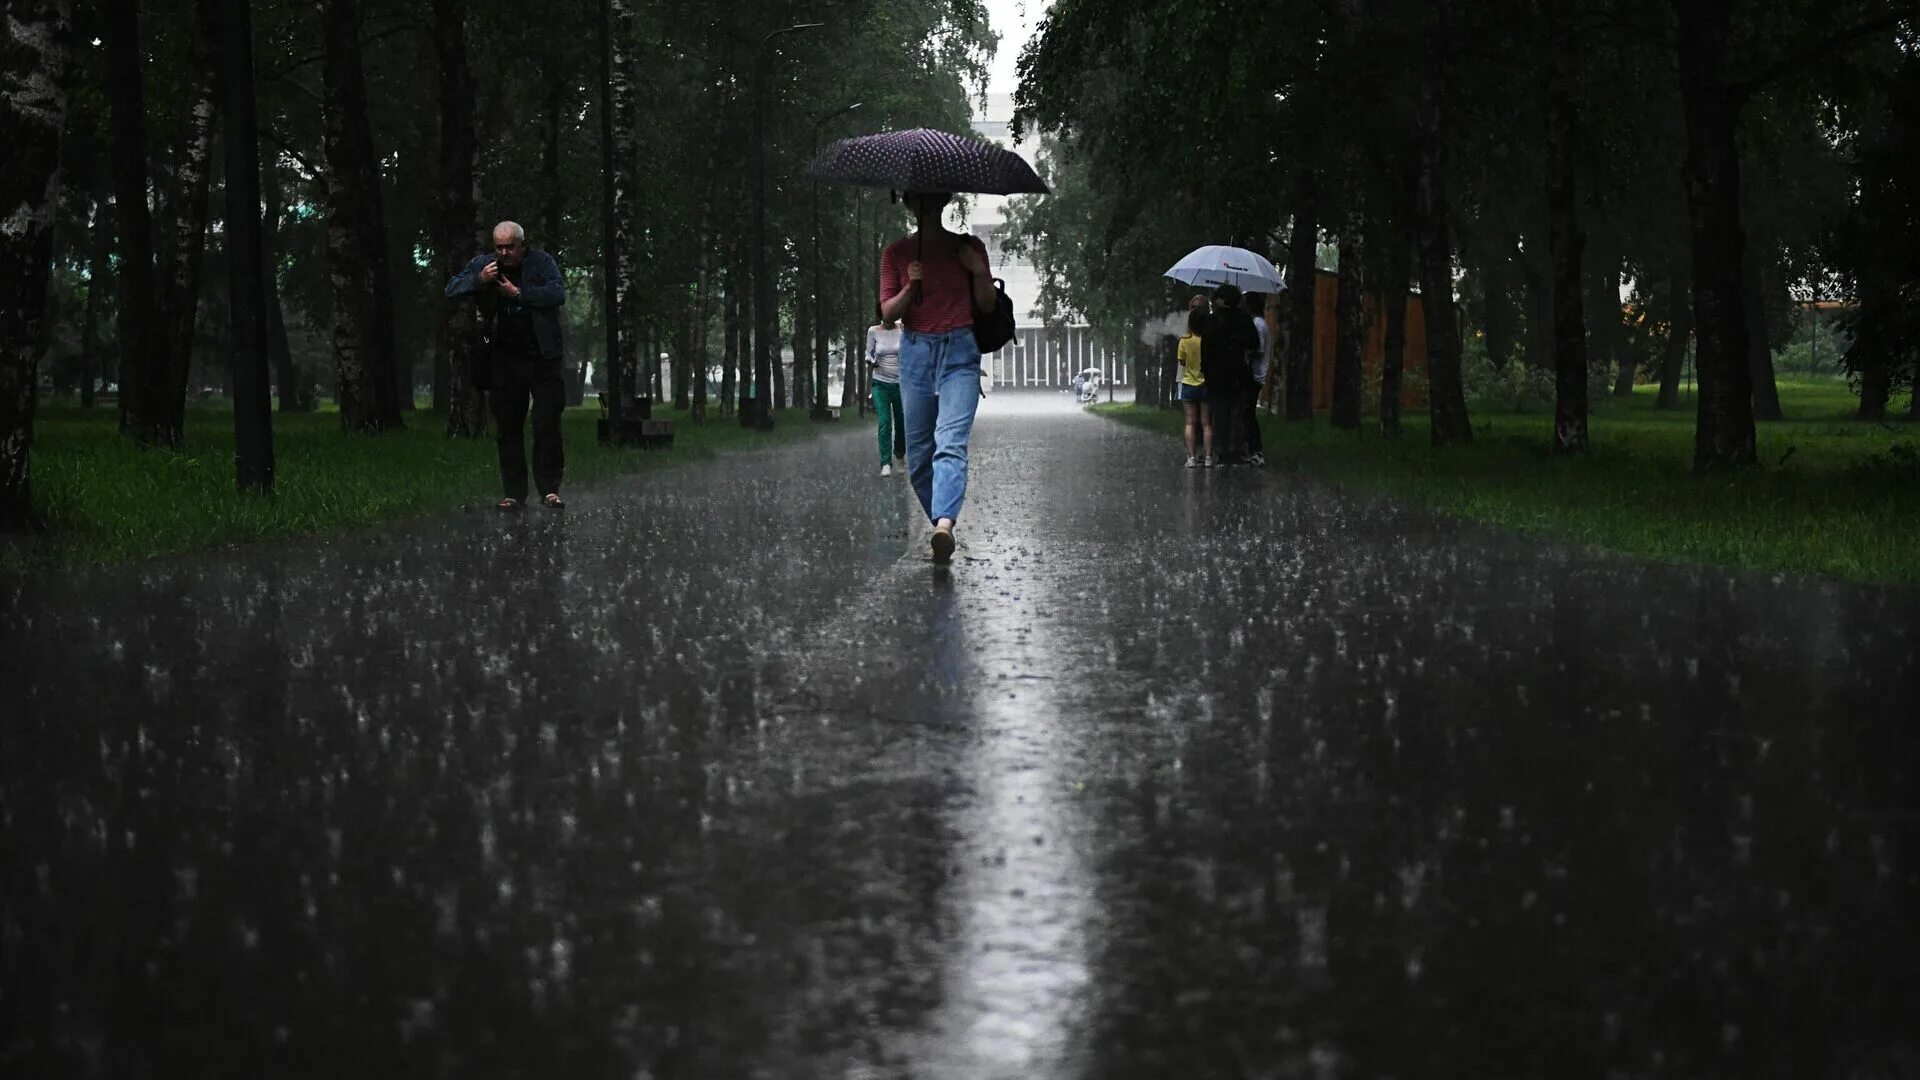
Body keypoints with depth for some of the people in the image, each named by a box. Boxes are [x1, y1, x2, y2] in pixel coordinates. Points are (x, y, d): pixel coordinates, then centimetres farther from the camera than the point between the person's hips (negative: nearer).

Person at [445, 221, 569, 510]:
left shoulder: (541, 262, -2)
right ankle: (514, 494, 8)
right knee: (508, 429, 4)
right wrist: (479, 280, -16)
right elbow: (452, 289, 1)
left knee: (548, 424, -5)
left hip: (542, 357, -3)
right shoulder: (483, 265, 6)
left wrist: (519, 293, -18)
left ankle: (549, 490, 1)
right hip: (505, 359, 3)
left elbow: (558, 294, -15)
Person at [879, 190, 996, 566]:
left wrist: (978, 271, -9)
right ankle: (942, 527, 15)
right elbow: (888, 312, 4)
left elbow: (987, 305, 8)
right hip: (915, 352, 3)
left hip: (959, 353, -3)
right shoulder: (897, 253, 10)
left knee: (951, 442, -21)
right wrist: (910, 288, -15)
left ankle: (944, 525, -37)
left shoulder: (968, 248, 8)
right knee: (918, 454, 2)